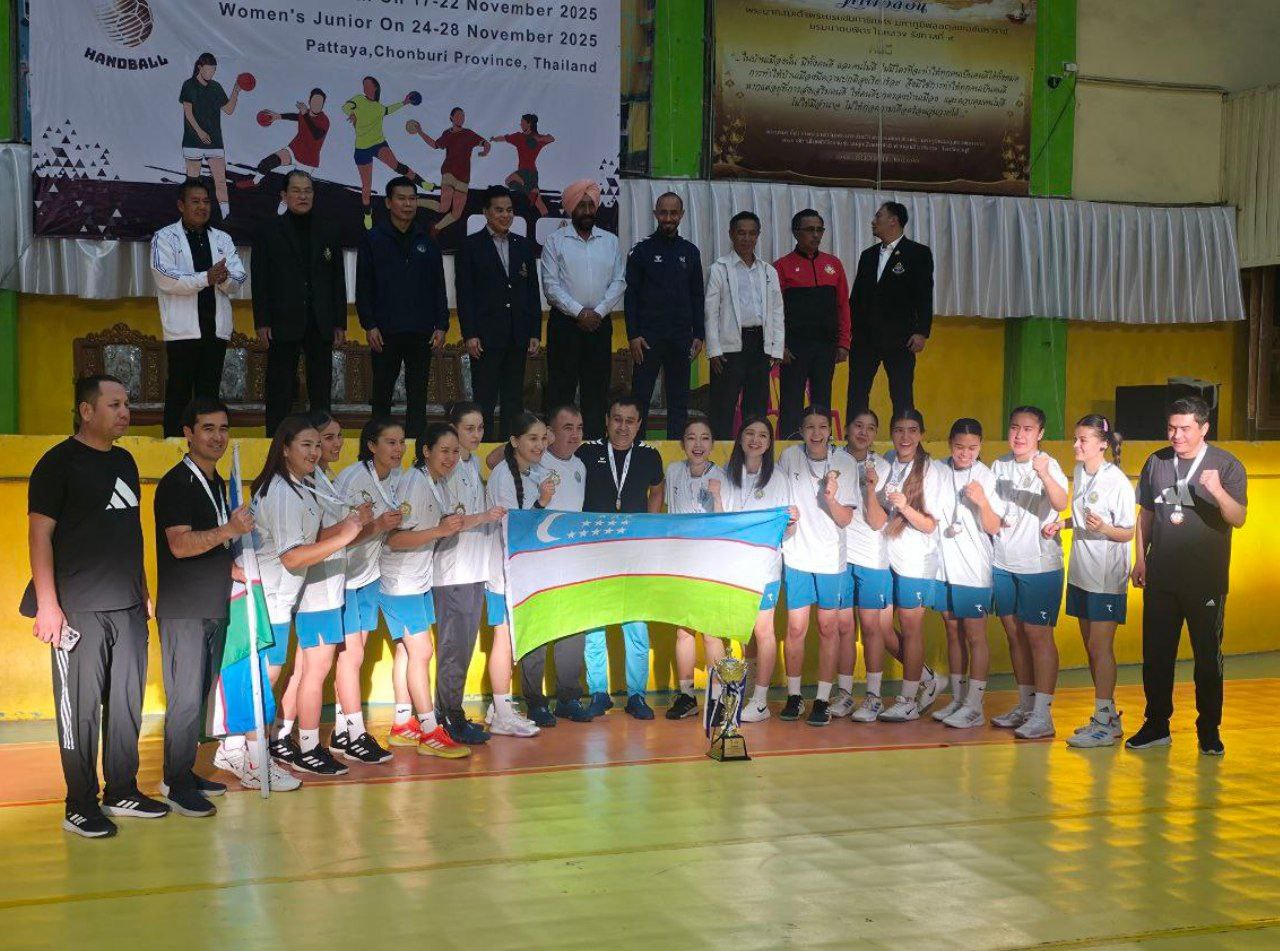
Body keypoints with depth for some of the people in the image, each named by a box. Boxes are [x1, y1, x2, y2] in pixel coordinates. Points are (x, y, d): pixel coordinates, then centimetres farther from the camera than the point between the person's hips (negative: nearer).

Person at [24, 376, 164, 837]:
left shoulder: (124, 461, 15)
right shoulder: (59, 462, -5)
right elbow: (40, 534, -9)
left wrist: (144, 592, 20)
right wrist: (48, 605, -15)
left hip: (128, 608, 7)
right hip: (80, 609, -6)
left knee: (127, 703, 10)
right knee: (80, 708, -1)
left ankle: (122, 792, 22)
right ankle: (80, 806, 7)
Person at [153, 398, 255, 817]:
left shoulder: (216, 483, 16)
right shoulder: (176, 483, -11)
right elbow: (180, 545, -23)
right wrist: (230, 530, -33)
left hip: (214, 605, 8)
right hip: (183, 609, -8)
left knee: (201, 695, 11)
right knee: (185, 697, -7)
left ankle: (185, 773, 19)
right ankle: (176, 784, 1)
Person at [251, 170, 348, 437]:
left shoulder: (328, 232, 13)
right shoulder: (269, 232, 4)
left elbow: (338, 280, 12)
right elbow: (260, 280, 0)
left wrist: (340, 323, 6)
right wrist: (262, 323, -7)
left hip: (321, 325, 3)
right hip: (283, 323, -3)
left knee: (321, 390, 4)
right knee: (280, 392, 0)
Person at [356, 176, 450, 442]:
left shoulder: (427, 241, 10)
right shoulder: (372, 240, 4)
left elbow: (438, 287, 10)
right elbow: (363, 288, 1)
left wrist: (441, 325, 2)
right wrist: (369, 325, -7)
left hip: (421, 331, 2)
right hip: (385, 332, -2)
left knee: (417, 396, 3)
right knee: (382, 394, 5)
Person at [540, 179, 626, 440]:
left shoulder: (610, 241, 11)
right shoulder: (555, 241, 1)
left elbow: (619, 282, 5)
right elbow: (551, 285, -6)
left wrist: (598, 312, -8)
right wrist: (579, 312, -13)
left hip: (600, 323, 3)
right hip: (565, 323, -3)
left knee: (597, 388, 4)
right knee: (560, 388, -2)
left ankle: (595, 441, 9)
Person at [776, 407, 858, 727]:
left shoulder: (845, 464, -4)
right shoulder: (790, 457, -1)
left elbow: (845, 519, -6)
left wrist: (831, 498, -22)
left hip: (831, 558, 0)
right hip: (797, 556, 0)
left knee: (828, 628, 3)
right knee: (796, 628, 0)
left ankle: (822, 699, 11)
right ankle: (794, 696, 15)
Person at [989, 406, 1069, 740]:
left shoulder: (1048, 465, -10)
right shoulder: (999, 466, 8)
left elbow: (1062, 504, -29)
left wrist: (1044, 475, -45)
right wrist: (997, 522, -3)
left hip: (1039, 564, -6)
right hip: (1003, 562, 6)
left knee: (1038, 634, -7)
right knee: (1014, 633, 12)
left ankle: (1043, 715, -4)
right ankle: (1025, 705, 24)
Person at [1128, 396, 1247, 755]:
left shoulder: (1226, 465, -5)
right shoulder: (1156, 463, 6)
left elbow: (1238, 519, -15)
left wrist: (1218, 492, -34)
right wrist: (1140, 558, 9)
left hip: (1206, 580, -3)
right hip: (1160, 578, 3)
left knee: (1208, 655, 4)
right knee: (1155, 654, 7)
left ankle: (1209, 729, 16)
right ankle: (1156, 725, 18)